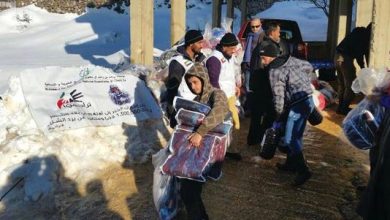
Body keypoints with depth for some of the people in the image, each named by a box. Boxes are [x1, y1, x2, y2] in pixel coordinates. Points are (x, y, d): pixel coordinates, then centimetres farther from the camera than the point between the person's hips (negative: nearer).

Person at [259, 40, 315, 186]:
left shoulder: (274, 72, -15)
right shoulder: (291, 59, 6)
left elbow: (279, 97, -14)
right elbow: (309, 67, 19)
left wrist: (278, 118, -3)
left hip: (299, 104, -9)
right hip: (307, 98, 9)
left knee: (290, 139, -6)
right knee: (294, 135, 19)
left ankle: (303, 171, -2)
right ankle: (291, 162, 31)